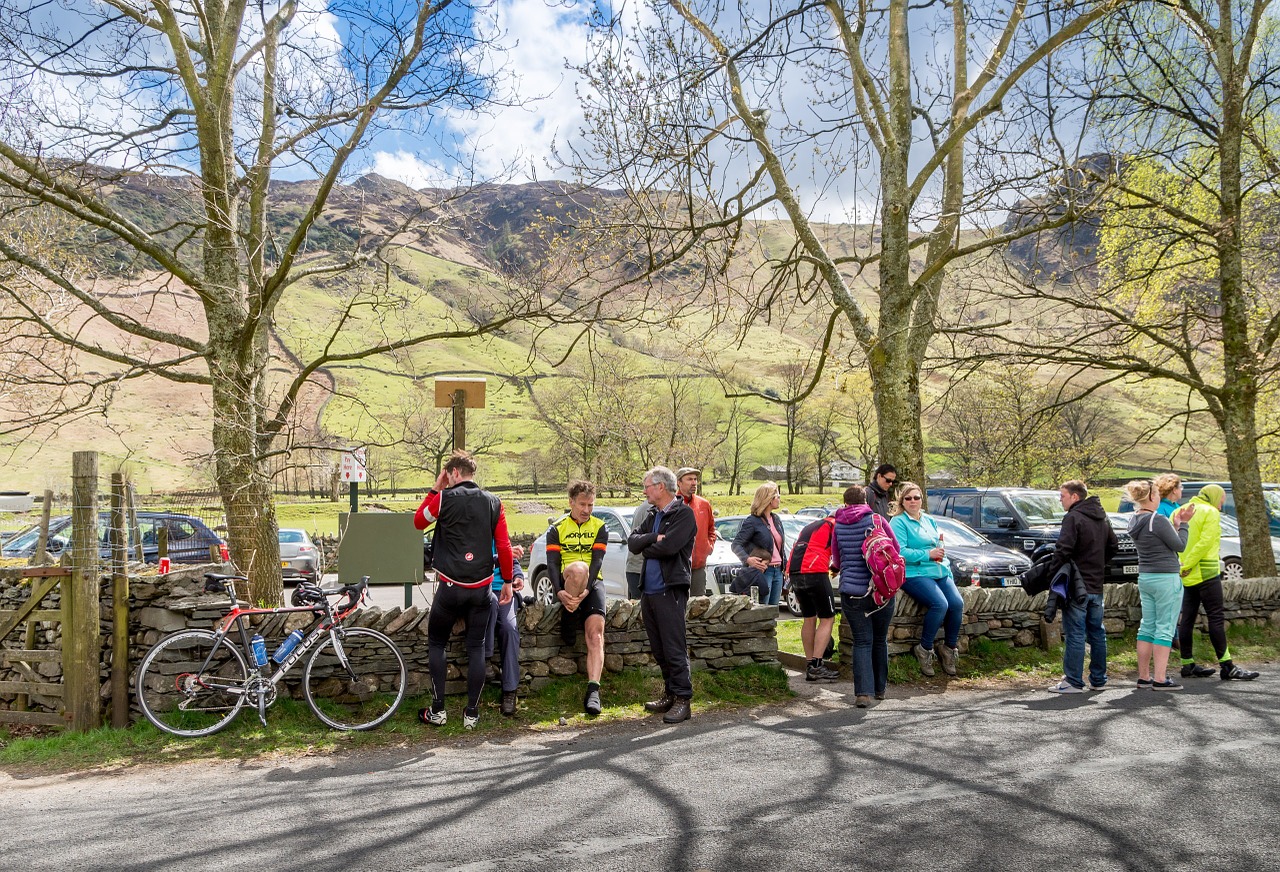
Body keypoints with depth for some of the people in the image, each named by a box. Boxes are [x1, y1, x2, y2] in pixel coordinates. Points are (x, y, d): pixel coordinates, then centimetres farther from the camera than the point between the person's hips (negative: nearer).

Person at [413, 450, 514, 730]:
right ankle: (471, 713, 9)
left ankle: (437, 710, 11)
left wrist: (434, 490, 12)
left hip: (451, 586, -3)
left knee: (436, 643, 13)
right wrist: (507, 582, 10)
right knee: (476, 647, 9)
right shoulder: (493, 502, 4)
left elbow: (418, 522, 11)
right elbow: (504, 546, 2)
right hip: (481, 588, 3)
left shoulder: (445, 498, -6)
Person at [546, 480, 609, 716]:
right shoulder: (557, 529, 10)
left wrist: (586, 589, -23)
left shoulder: (599, 527, 10)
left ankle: (593, 691, -25)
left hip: (592, 583, 1)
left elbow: (597, 561, -5)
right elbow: (552, 564, -3)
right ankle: (569, 615, -23)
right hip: (566, 584, -1)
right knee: (577, 568, -38)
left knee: (595, 633, -21)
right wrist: (559, 591, -23)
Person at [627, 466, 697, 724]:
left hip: (670, 591, -8)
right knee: (659, 649, 13)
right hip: (648, 591, 8)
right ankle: (670, 694, 24)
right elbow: (632, 542, 5)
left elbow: (669, 546, -19)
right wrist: (653, 538, -12)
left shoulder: (683, 514, -6)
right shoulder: (652, 516, 17)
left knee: (674, 649, -6)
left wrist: (646, 547, -2)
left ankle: (683, 700, 0)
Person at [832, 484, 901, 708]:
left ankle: (863, 692, -8)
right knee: (880, 640, 17)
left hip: (852, 592, 0)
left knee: (862, 642, 3)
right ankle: (880, 688, 28)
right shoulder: (877, 520, -3)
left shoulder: (838, 526, 2)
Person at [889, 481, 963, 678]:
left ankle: (950, 648, 2)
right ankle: (924, 649, -10)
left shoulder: (929, 521, 22)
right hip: (915, 573, -7)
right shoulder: (898, 522, -1)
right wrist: (928, 554, -15)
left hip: (940, 572, 7)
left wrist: (949, 573, 14)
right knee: (940, 604, -28)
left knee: (957, 603, -17)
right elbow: (899, 552, -13)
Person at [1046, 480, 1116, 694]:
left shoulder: (1073, 518, -14)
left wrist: (1051, 575, -13)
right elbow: (1113, 547, 21)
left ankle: (1074, 682, -2)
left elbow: (1063, 550, -21)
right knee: (1097, 633, 14)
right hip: (1096, 586, 8)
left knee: (1075, 634, -5)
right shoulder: (1102, 519, 13)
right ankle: (1098, 680, 20)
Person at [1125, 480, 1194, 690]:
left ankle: (1144, 677, 16)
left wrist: (1175, 523, 7)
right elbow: (1180, 546, -8)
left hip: (1145, 578, 8)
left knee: (1147, 627, 12)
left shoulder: (1134, 521, 8)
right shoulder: (1158, 520, -17)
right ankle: (1160, 679, -1)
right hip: (1166, 578, -8)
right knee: (1165, 628, -3)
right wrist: (1182, 524, 4)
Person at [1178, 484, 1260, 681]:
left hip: (1189, 576, 8)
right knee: (1216, 618, -5)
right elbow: (1205, 542, -17)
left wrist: (1183, 565, 7)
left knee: (1187, 619, 9)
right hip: (1205, 573, -7)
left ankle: (1187, 664, 13)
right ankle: (1227, 667, -4)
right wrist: (1187, 566, -15)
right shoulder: (1211, 513, -7)